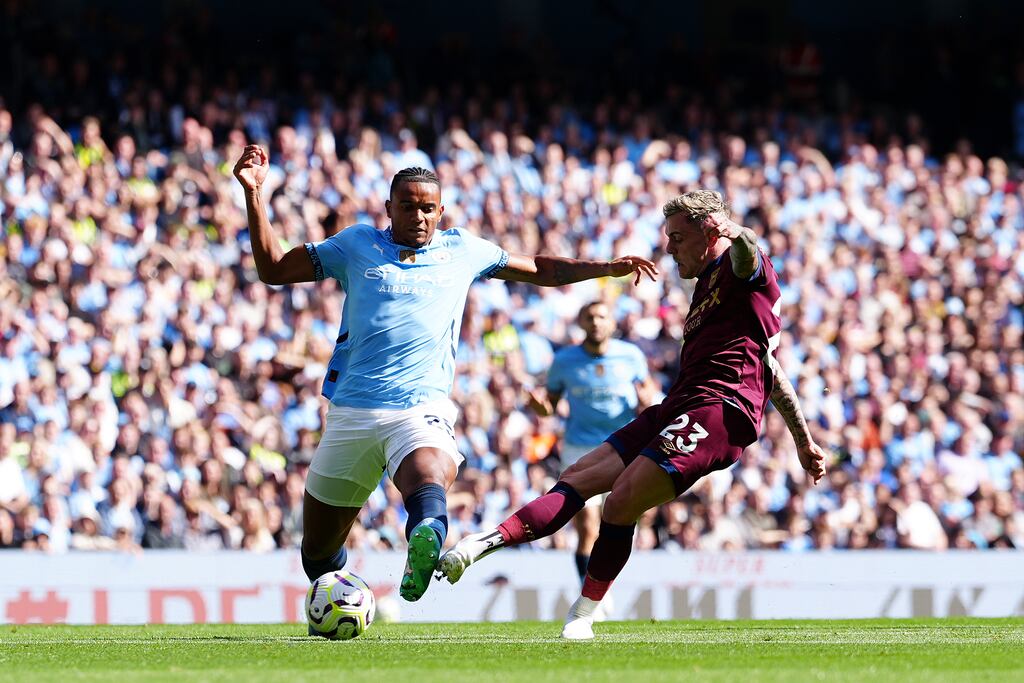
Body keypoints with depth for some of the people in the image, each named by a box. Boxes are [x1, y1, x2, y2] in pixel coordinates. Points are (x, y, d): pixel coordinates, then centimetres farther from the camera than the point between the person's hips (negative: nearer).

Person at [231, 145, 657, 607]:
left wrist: (608, 267, 19)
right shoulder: (357, 246, 12)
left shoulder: (463, 250, 15)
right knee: (319, 549, 7)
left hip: (422, 409, -1)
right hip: (351, 411, 1)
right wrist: (254, 193, 5)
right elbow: (273, 269, 13)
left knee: (429, 477, -38)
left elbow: (541, 270, 28)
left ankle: (426, 542, -68)